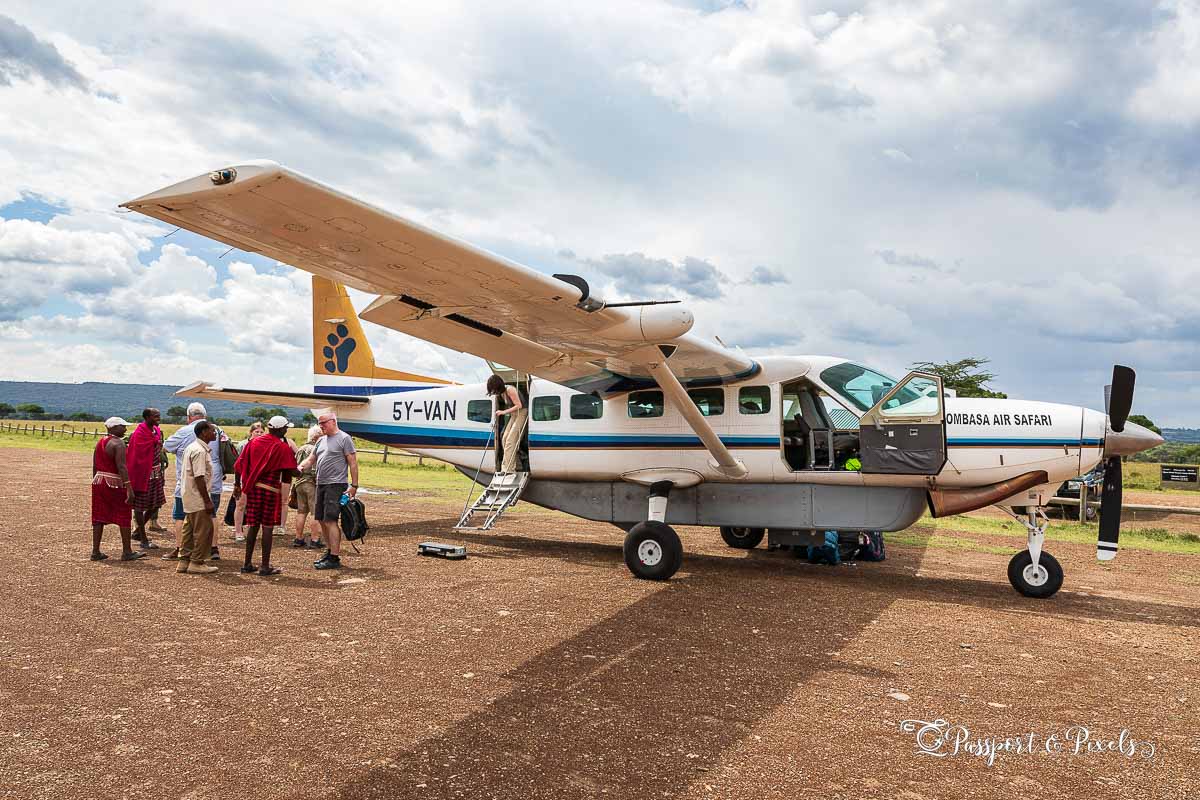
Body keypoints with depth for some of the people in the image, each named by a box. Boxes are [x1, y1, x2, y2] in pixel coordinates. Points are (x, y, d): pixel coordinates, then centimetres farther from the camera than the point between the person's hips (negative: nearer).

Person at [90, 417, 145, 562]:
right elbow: (121, 467, -21)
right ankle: (127, 552, 5)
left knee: (99, 517, 11)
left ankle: (95, 551, 13)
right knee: (124, 516, 2)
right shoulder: (118, 443, -13)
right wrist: (129, 488, -23)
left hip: (98, 481, 8)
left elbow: (94, 466, 16)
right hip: (114, 484, -8)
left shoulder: (100, 443, 12)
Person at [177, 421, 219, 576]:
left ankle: (184, 561, 21)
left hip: (190, 498, 10)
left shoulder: (192, 447, 14)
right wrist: (207, 501, -20)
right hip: (198, 499, -10)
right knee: (203, 531, -3)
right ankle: (197, 563, 3)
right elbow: (199, 477, -22)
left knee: (189, 530, 15)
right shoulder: (200, 451, -18)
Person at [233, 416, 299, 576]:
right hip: (270, 489, -5)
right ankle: (265, 566, 3)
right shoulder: (283, 447, -8)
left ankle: (247, 564, 18)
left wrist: (237, 484, 17)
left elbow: (239, 464, 8)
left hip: (252, 488, 5)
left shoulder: (253, 442, 8)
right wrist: (302, 471, 11)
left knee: (253, 525, 13)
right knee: (267, 527, 0)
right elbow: (293, 472, -11)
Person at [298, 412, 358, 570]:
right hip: (321, 485, 9)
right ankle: (329, 551, 24)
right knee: (322, 520, 12)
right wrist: (301, 467, -1)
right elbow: (311, 459, 21)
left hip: (336, 485, -9)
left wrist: (354, 485, -13)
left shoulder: (344, 438, -5)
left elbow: (353, 463, -8)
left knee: (330, 521, -13)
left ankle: (334, 558, -11)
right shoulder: (321, 441, 18)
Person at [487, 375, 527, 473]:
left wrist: (504, 412, -21)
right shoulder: (501, 394, 6)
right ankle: (516, 465, 13)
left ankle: (508, 469, -19)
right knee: (505, 438, 5)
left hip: (522, 413, -9)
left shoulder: (510, 390, -21)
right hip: (513, 415, 9)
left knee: (511, 440, -16)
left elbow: (519, 406, -22)